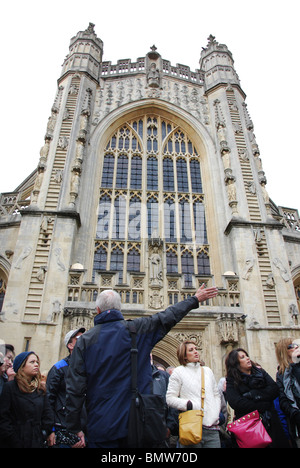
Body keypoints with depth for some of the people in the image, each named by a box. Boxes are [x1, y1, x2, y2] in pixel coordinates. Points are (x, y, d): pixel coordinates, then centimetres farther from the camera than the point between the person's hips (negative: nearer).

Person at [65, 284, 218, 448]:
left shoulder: (85, 340, -6)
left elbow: (75, 388, -6)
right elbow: (168, 317, 4)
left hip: (101, 427, 0)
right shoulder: (138, 329, -6)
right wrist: (194, 299, 17)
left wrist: (75, 428, 4)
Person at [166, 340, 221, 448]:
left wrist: (216, 414, 6)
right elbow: (170, 398, -3)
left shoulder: (207, 370, 18)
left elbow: (216, 395, 21)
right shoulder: (178, 372, 1)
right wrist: (190, 405, -13)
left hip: (212, 427, 4)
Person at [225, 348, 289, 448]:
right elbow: (235, 402, -18)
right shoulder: (232, 380, -2)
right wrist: (262, 406, -16)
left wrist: (252, 395, -15)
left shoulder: (260, 372, 8)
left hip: (270, 422, 3)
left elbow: (274, 389, -6)